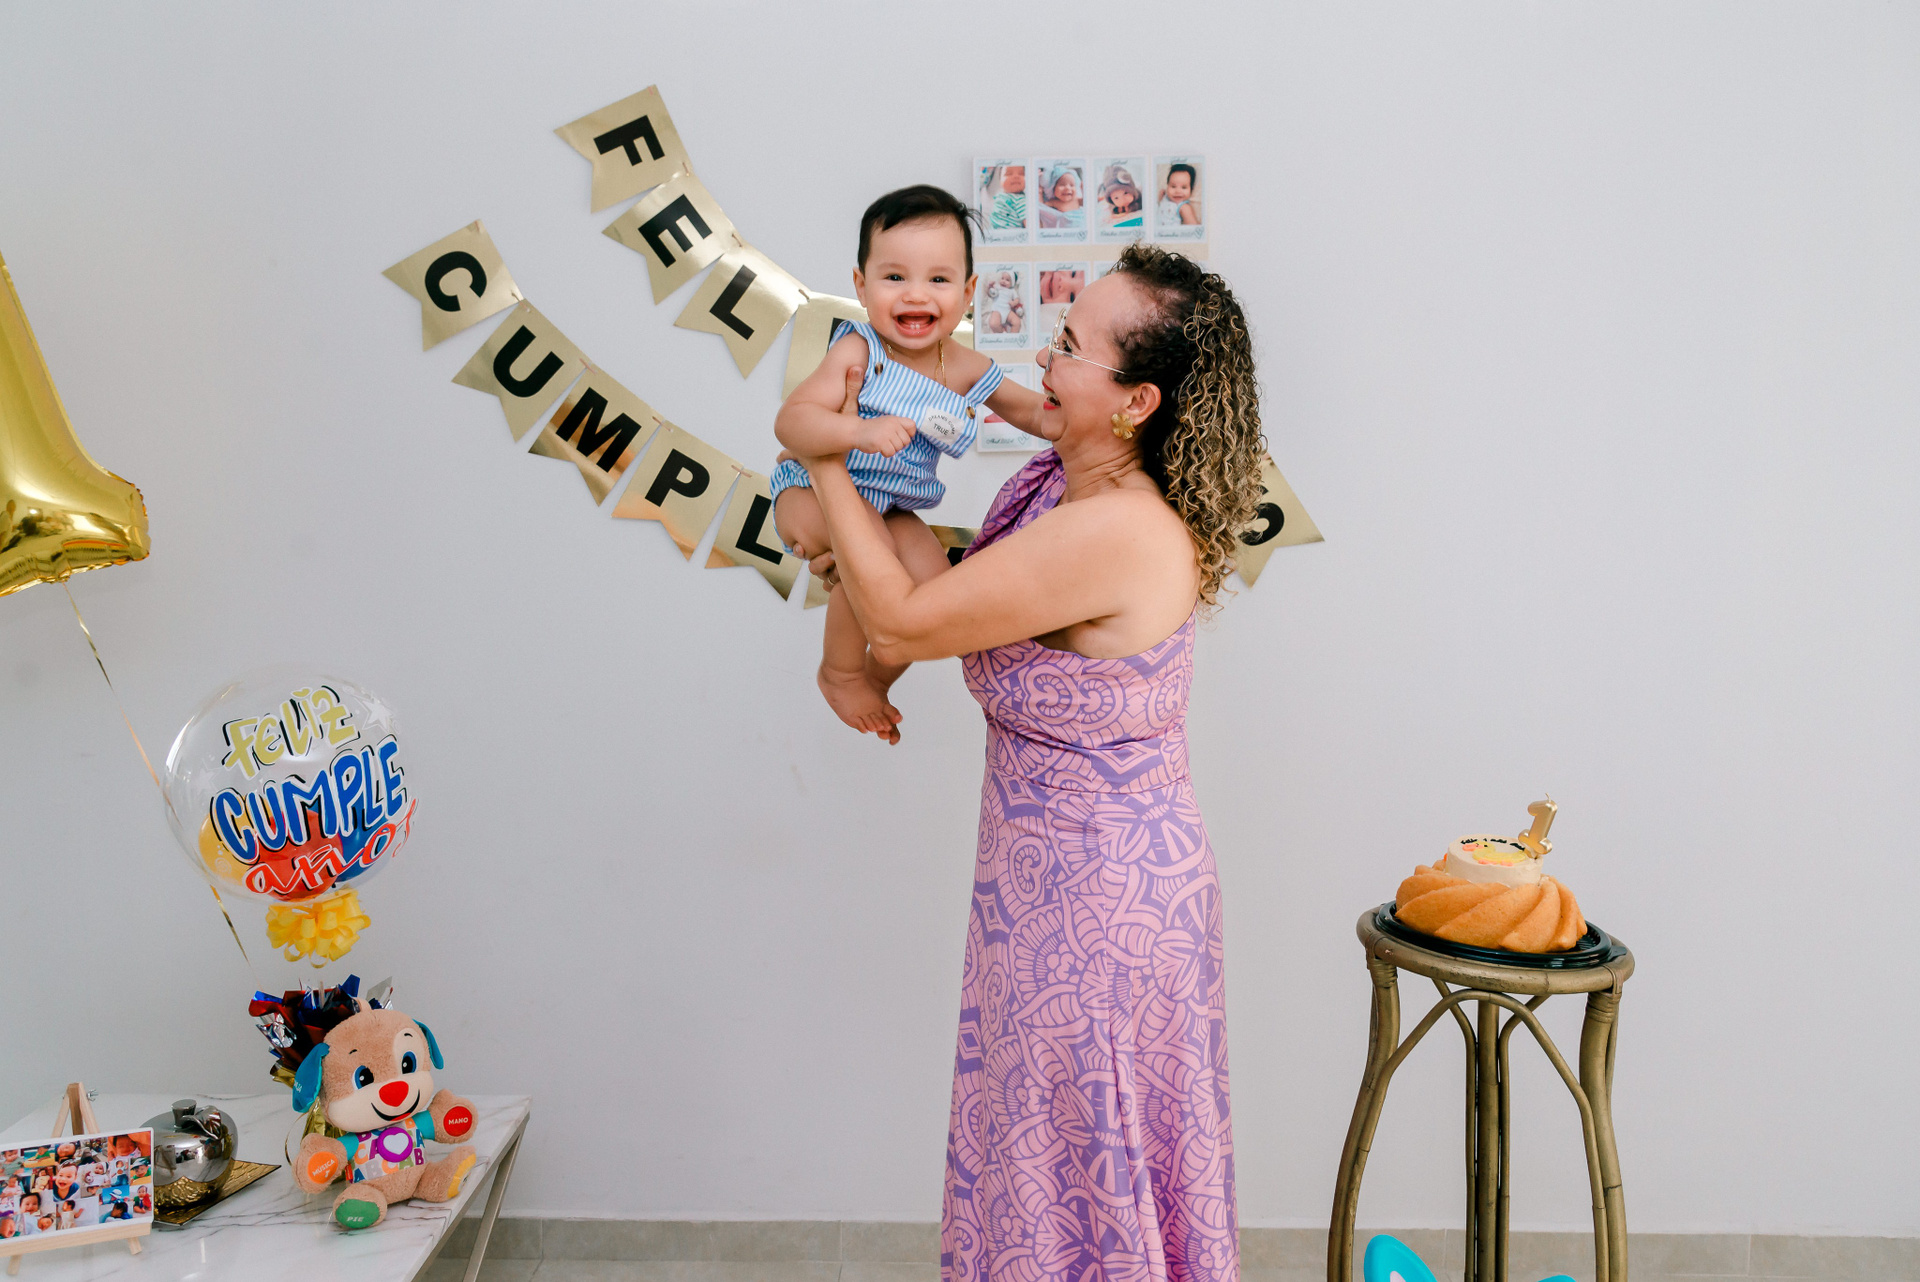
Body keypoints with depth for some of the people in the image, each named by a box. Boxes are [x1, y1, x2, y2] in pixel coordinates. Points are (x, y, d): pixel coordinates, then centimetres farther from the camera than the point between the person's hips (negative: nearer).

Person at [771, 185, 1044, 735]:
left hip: (891, 506, 5)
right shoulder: (858, 352, -22)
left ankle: (877, 676, 15)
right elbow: (790, 422, -31)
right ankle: (839, 673, -7)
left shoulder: (966, 370, -5)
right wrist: (859, 431, -47)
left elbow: (1028, 407, 14)